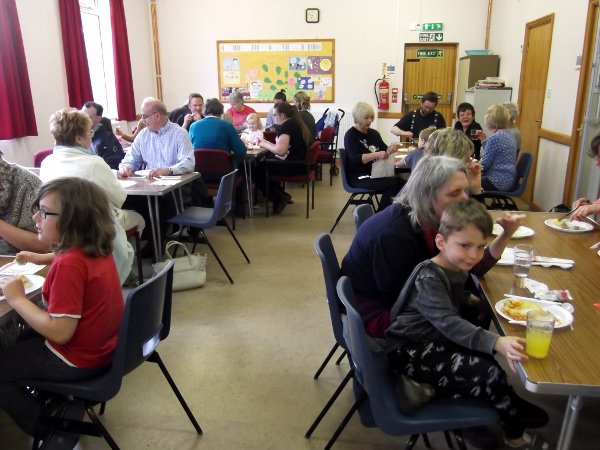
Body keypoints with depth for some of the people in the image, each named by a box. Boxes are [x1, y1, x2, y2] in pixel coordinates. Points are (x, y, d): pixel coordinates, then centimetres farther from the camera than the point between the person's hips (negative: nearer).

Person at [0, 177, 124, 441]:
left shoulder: (69, 264, -30)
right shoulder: (97, 248, -4)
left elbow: (60, 332, -30)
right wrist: (42, 258, 11)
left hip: (77, 360, -9)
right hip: (103, 344, 9)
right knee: (22, 337, 30)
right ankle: (65, 400, 31)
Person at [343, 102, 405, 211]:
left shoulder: (374, 133, 14)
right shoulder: (351, 135, -6)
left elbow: (384, 149, 19)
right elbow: (355, 158, -20)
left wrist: (390, 149, -7)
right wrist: (377, 155, -34)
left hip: (375, 173, 6)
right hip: (358, 177, -6)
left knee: (401, 182, -21)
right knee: (392, 183, -28)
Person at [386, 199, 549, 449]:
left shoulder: (456, 267, 2)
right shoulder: (429, 277, -25)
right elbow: (448, 323, -36)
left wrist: (470, 300, 3)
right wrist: (496, 343, -45)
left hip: (432, 340, 9)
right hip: (408, 352, -9)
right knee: (488, 372, -13)